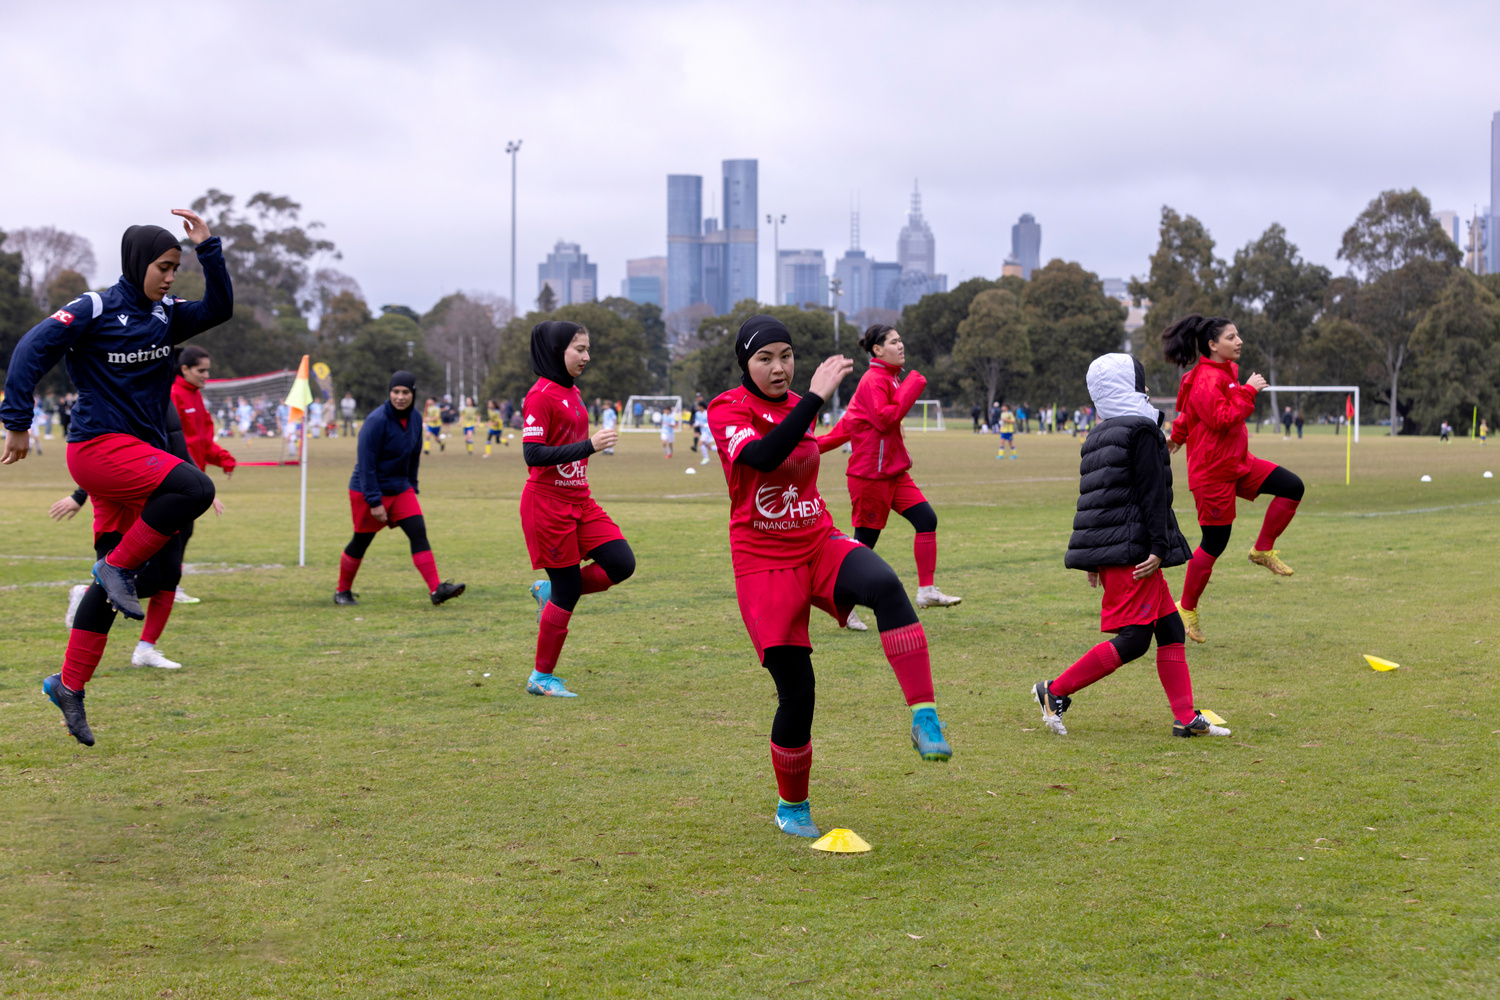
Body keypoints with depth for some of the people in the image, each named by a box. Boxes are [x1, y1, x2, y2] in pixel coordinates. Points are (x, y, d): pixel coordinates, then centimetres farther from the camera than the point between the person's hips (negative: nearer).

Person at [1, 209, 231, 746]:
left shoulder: (166, 315, 13)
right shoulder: (94, 309, -7)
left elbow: (219, 309, 4)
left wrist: (208, 248, -5)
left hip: (140, 455, 7)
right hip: (100, 446, -7)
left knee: (111, 585, 7)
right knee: (195, 488, -28)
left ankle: (69, 685, 15)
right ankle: (119, 567, -14)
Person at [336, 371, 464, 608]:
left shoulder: (414, 420, 2)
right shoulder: (377, 421, -20)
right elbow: (366, 464, -20)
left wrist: (412, 488, 14)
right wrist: (374, 502, -22)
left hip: (401, 490, 6)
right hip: (368, 491, -6)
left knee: (419, 532, -9)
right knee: (361, 542, 5)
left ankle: (436, 589, -15)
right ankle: (342, 591, 25)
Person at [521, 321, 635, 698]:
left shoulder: (572, 393, 13)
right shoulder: (541, 395, -15)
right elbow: (533, 454, -22)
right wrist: (588, 446, -27)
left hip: (579, 501, 8)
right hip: (548, 503, -8)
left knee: (621, 564, -6)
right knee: (568, 590, -3)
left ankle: (549, 590, 14)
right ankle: (542, 678, 11)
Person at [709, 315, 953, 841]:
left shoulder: (797, 406, 10)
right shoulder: (726, 409, -10)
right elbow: (763, 457, -31)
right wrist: (815, 397, -33)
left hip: (819, 545, 4)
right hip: (763, 562, -4)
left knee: (886, 585, -31)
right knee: (796, 691, -6)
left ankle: (925, 719, -36)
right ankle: (792, 807, 18)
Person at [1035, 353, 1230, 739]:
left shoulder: (1097, 438, 17)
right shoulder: (1141, 431, -8)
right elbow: (1153, 493, -15)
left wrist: (1095, 561, 23)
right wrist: (1159, 547, -18)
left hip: (1109, 552, 9)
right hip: (1133, 549, -9)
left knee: (1170, 628, 8)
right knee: (1133, 639, -8)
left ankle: (1186, 718, 5)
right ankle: (1055, 691, -5)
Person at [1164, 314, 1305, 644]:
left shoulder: (1226, 371, 11)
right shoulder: (1206, 380, -19)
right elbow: (1222, 419, -29)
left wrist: (1178, 436, 35)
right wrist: (1248, 391, -22)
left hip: (1237, 463, 9)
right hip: (1213, 472, -9)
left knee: (1293, 487, -4)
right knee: (1215, 542, -2)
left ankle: (1263, 550, 9)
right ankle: (1187, 610, 12)